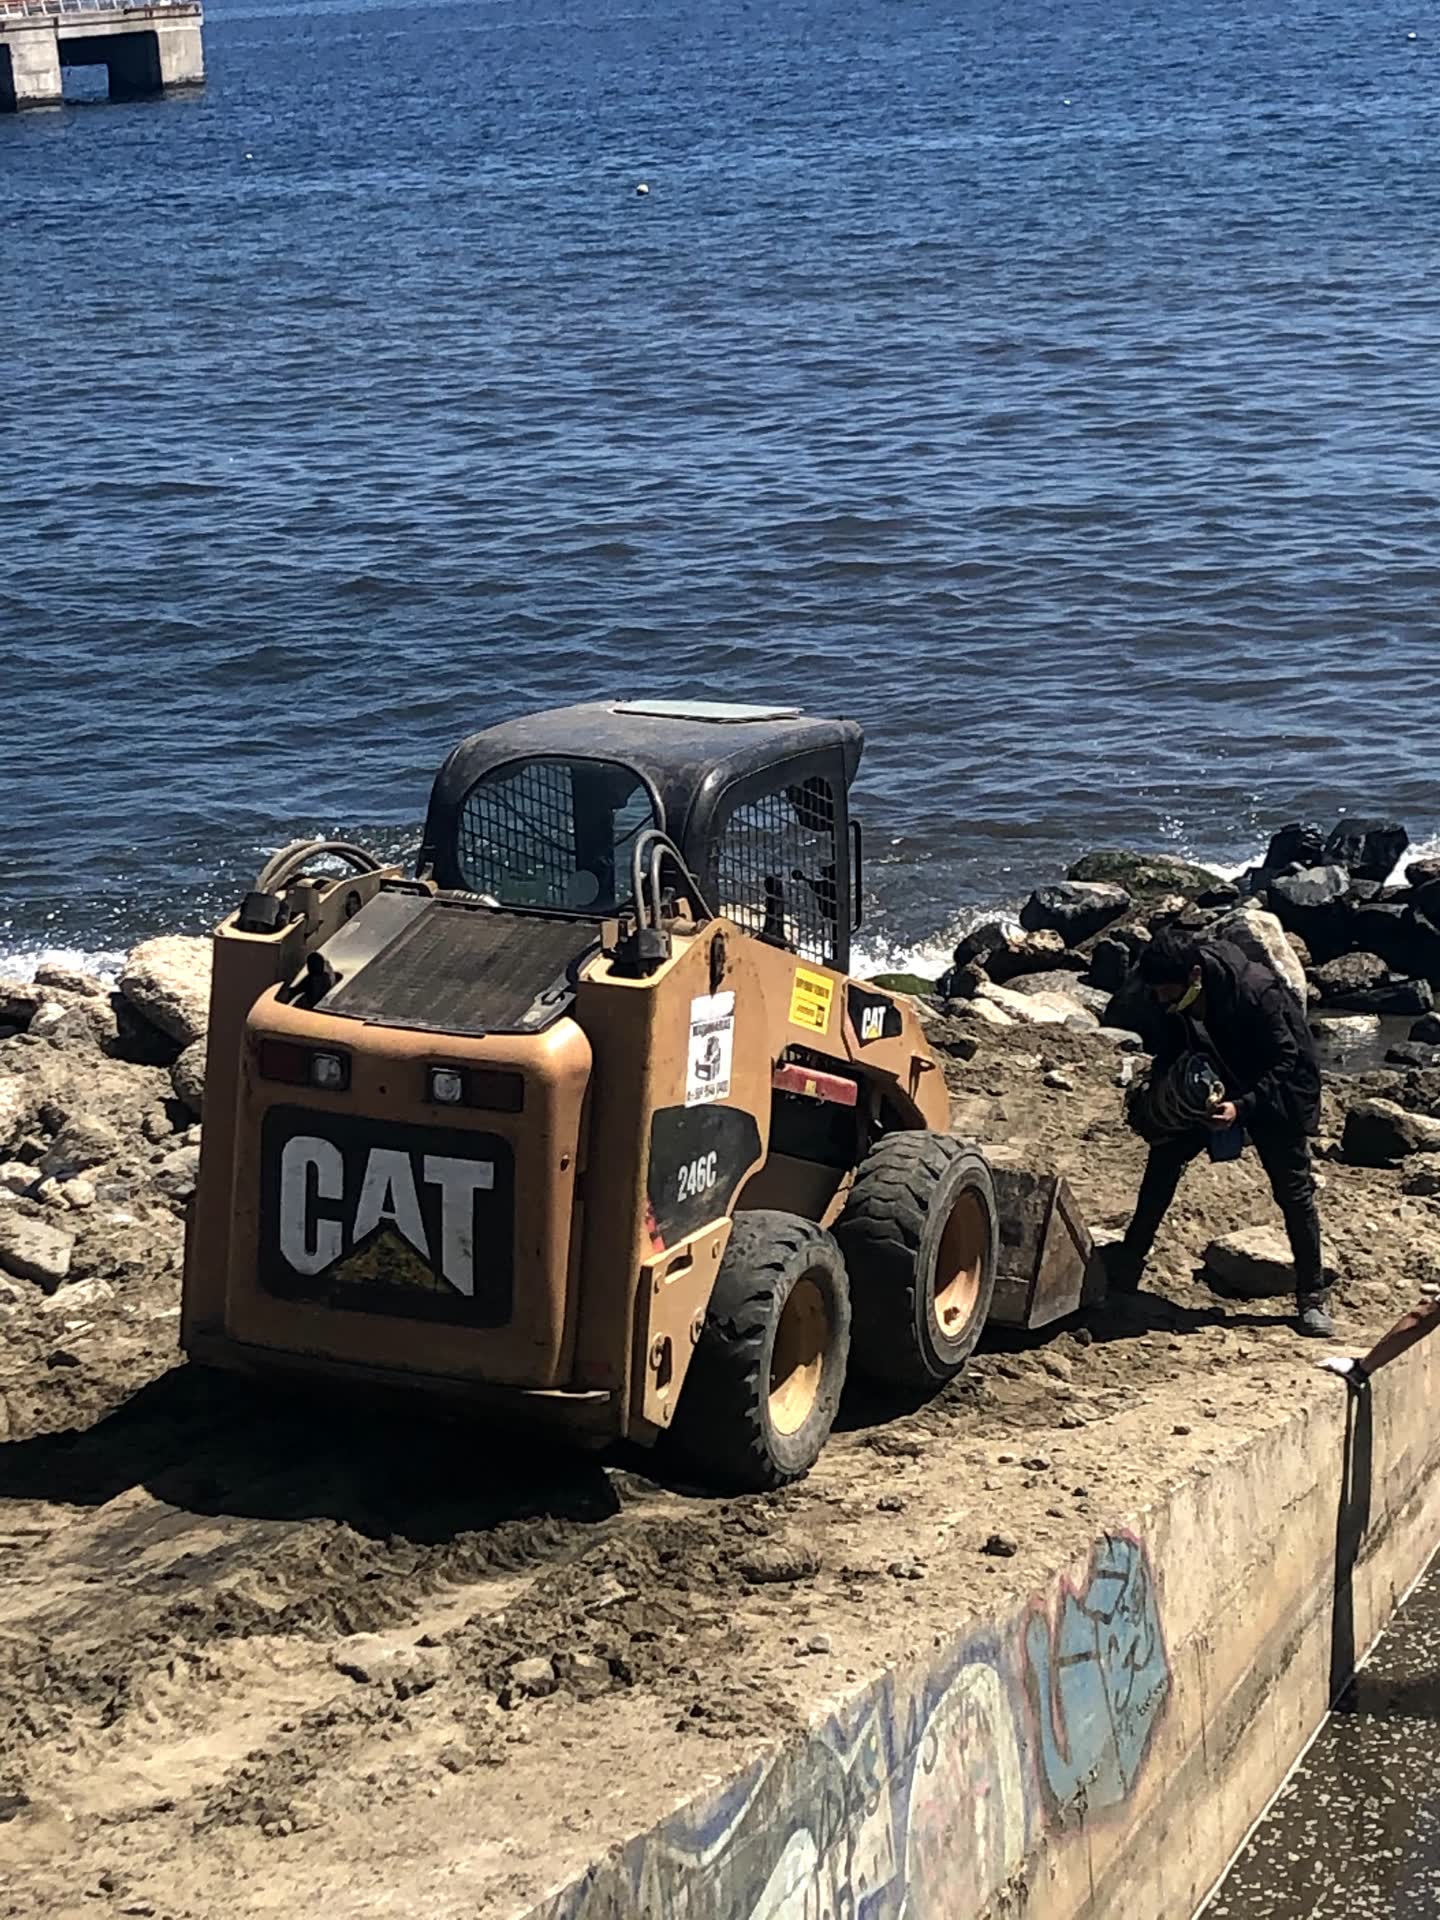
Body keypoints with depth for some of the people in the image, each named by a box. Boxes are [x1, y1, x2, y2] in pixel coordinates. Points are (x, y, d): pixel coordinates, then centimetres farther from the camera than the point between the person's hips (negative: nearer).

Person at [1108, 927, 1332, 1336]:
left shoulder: (1257, 992, -35)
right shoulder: (1172, 1001, -17)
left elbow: (1285, 1062, -29)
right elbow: (1169, 1052, 1)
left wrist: (1241, 1106, -39)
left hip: (1276, 1090, -5)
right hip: (1213, 1088, 5)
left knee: (1293, 1190, -3)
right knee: (1163, 1157, -1)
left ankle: (1313, 1298, 10)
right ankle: (1126, 1267, 12)